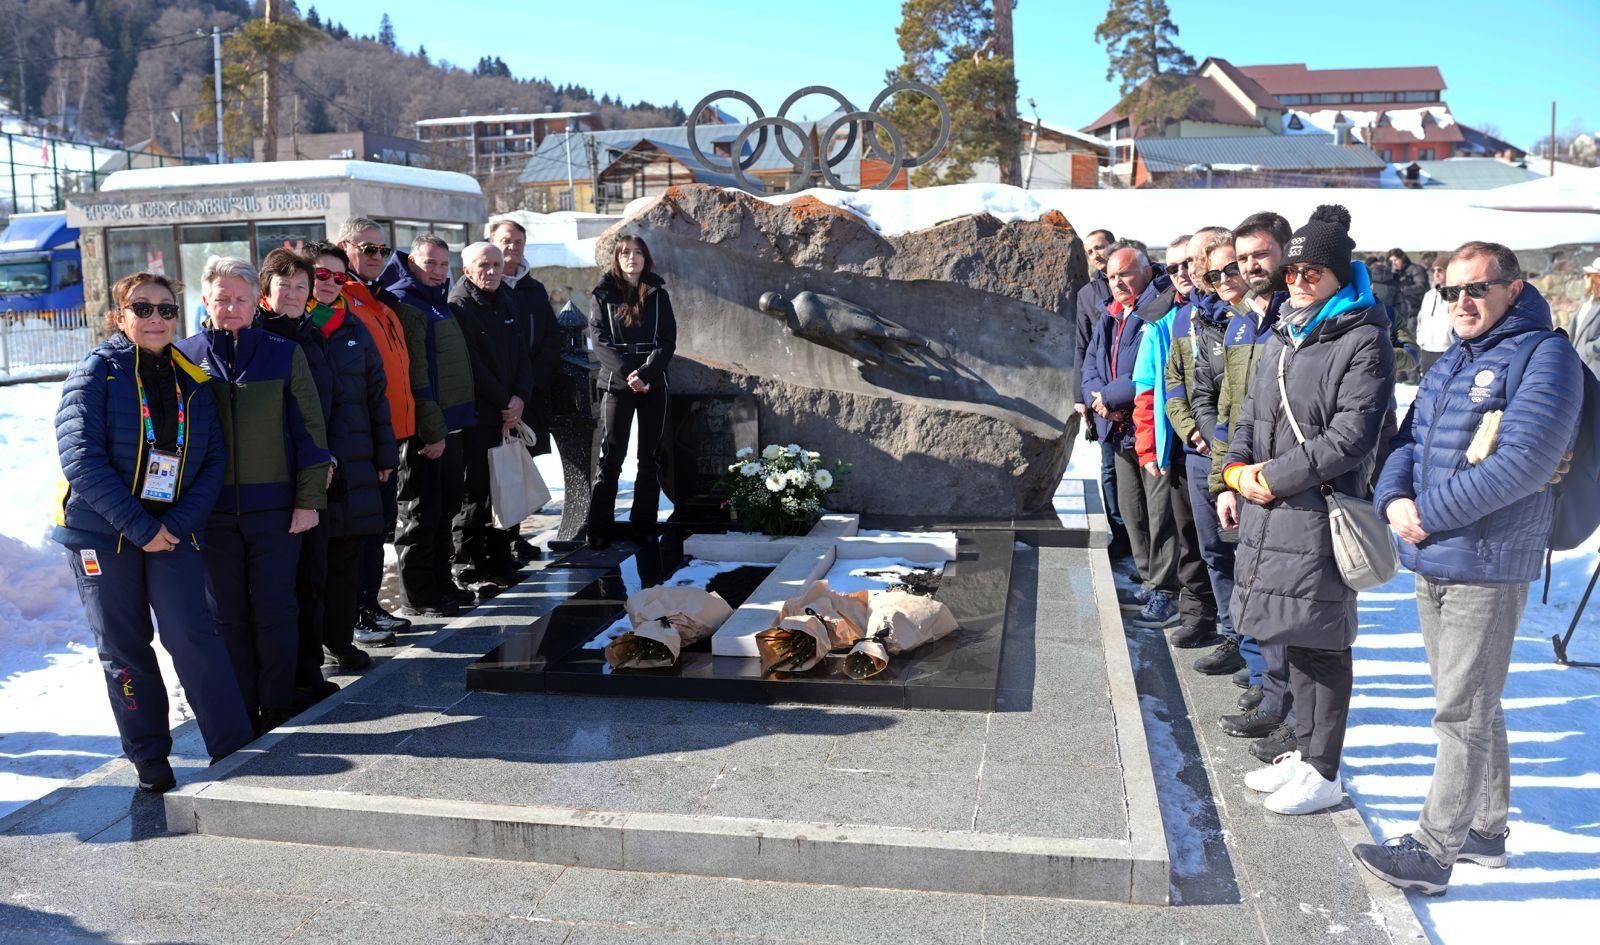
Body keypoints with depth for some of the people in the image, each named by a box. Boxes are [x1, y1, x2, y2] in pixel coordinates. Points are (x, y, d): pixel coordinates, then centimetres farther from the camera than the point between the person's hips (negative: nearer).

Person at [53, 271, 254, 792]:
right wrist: (138, 527, -18)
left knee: (192, 633, -11)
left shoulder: (190, 380, 5)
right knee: (124, 650, 7)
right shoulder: (96, 372, -5)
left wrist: (179, 523, -12)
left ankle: (234, 748, -5)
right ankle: (149, 758, 20)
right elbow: (81, 458, -14)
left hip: (174, 531, 1)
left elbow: (214, 458, 2)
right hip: (102, 533, -1)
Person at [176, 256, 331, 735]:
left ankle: (279, 706, 16)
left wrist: (310, 498, -5)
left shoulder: (283, 353, 0)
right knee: (228, 613, 8)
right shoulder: (185, 356, 3)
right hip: (212, 510, 2)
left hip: (274, 506, -1)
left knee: (275, 609, 2)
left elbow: (309, 429, 0)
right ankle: (240, 710, 20)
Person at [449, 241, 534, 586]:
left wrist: (520, 398, -3)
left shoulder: (506, 304, 15)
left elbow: (522, 355, 13)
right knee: (474, 491, -4)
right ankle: (468, 566, 5)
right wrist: (504, 404, -9)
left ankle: (499, 560, 18)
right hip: (476, 415, -7)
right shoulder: (458, 307, -7)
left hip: (509, 413, 7)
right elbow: (472, 366, -12)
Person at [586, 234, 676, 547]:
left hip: (654, 384, 2)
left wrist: (645, 372, -15)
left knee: (651, 457, 4)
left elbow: (668, 340, 0)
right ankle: (599, 528, -2)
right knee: (610, 455, -4)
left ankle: (644, 523, 11)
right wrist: (626, 371, -17)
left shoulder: (658, 294, 8)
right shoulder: (604, 294, 4)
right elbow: (599, 339, -4)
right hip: (616, 384, -2)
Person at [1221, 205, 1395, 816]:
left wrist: (1274, 477, -15)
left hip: (1322, 510, -8)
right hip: (1271, 510, 8)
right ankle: (1305, 752, 31)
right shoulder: (1284, 334, 15)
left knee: (1322, 644, 1)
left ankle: (1324, 773, 13)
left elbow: (1352, 435, -17)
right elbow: (1253, 410, 20)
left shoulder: (1363, 340, -10)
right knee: (1294, 636, 16)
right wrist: (1237, 466, 3)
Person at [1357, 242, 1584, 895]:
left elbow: (1523, 461, -21)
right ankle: (1486, 829, 32)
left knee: (1463, 713, -3)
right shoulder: (1450, 363, 16)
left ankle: (1433, 851, 3)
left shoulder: (1545, 357, -10)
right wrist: (1394, 499, -8)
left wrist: (1429, 513, -19)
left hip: (1487, 567, -8)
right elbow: (1408, 440, 12)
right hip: (1431, 561, 8)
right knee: (1472, 704, 18)